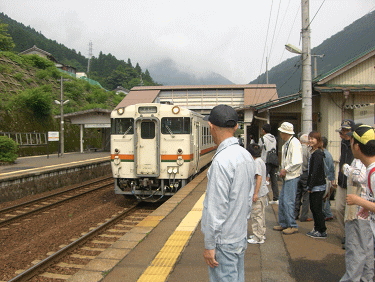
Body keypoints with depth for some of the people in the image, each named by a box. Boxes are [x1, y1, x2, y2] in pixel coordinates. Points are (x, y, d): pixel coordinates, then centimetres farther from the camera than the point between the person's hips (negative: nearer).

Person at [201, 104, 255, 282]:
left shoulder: (221, 161, -23)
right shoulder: (246, 156, 5)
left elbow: (217, 207, -22)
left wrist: (209, 245, -14)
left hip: (224, 241, -8)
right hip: (241, 236, 9)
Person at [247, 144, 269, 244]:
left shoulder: (257, 162, -16)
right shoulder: (261, 161, 12)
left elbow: (259, 178, -23)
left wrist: (256, 193, -22)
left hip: (259, 193, -10)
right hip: (263, 192, 10)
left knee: (256, 215, -3)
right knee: (261, 214, 17)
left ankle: (258, 238, 3)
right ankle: (261, 234, 28)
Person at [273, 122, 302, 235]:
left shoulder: (294, 143, -15)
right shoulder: (286, 144, 14)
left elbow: (297, 162, -24)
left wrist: (286, 170, -15)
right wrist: (282, 170, 5)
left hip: (292, 176, -10)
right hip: (286, 176, 10)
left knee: (288, 201, -7)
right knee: (282, 200, 13)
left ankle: (293, 226, 5)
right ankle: (283, 224, 24)